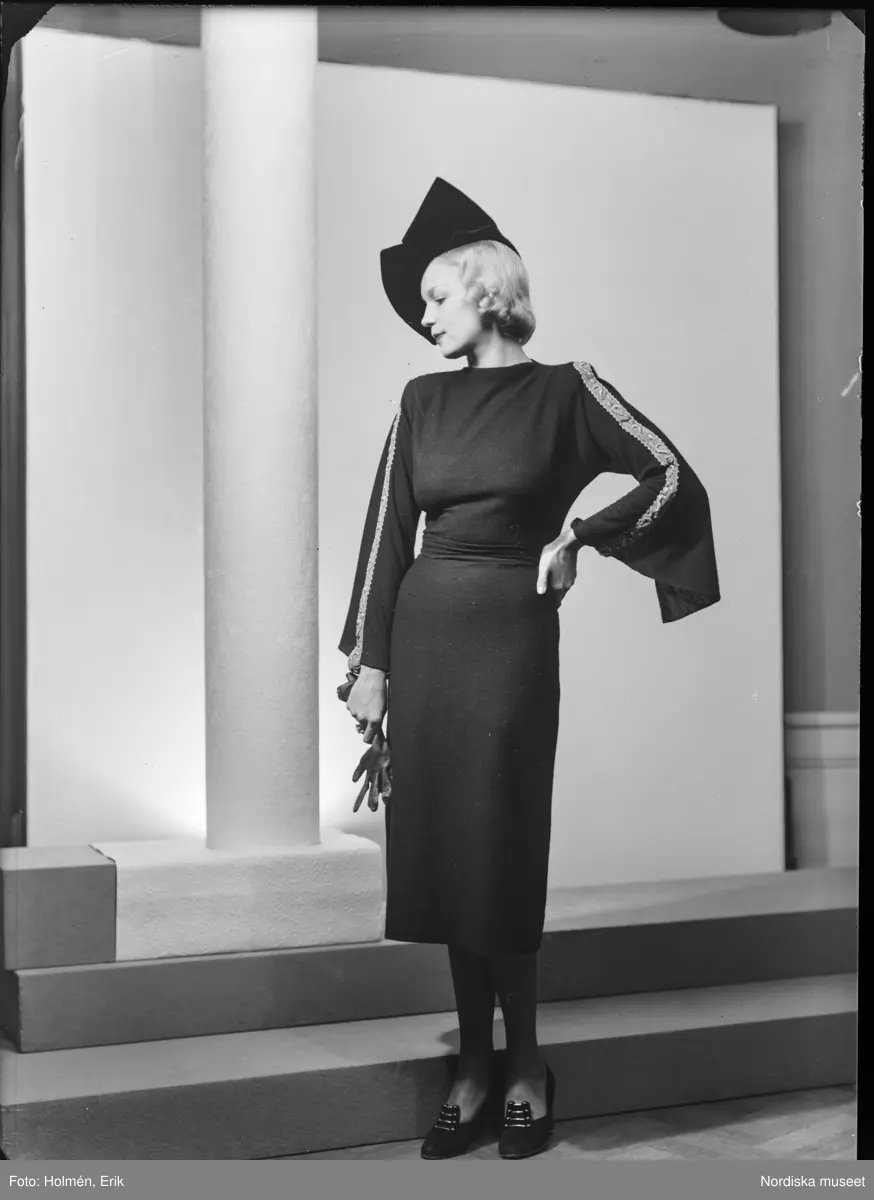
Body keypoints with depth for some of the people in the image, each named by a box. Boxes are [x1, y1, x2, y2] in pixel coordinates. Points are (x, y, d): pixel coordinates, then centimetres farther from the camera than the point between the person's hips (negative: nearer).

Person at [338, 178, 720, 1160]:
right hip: (425, 629, 4)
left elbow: (672, 476, 2)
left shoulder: (563, 389, 0)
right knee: (438, 847, 4)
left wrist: (579, 535, -5)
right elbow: (387, 529, 7)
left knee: (498, 851, -3)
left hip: (511, 633, -4)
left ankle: (523, 1065, 12)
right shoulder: (423, 400, 10)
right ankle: (475, 1065, 14)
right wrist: (369, 661, 2)